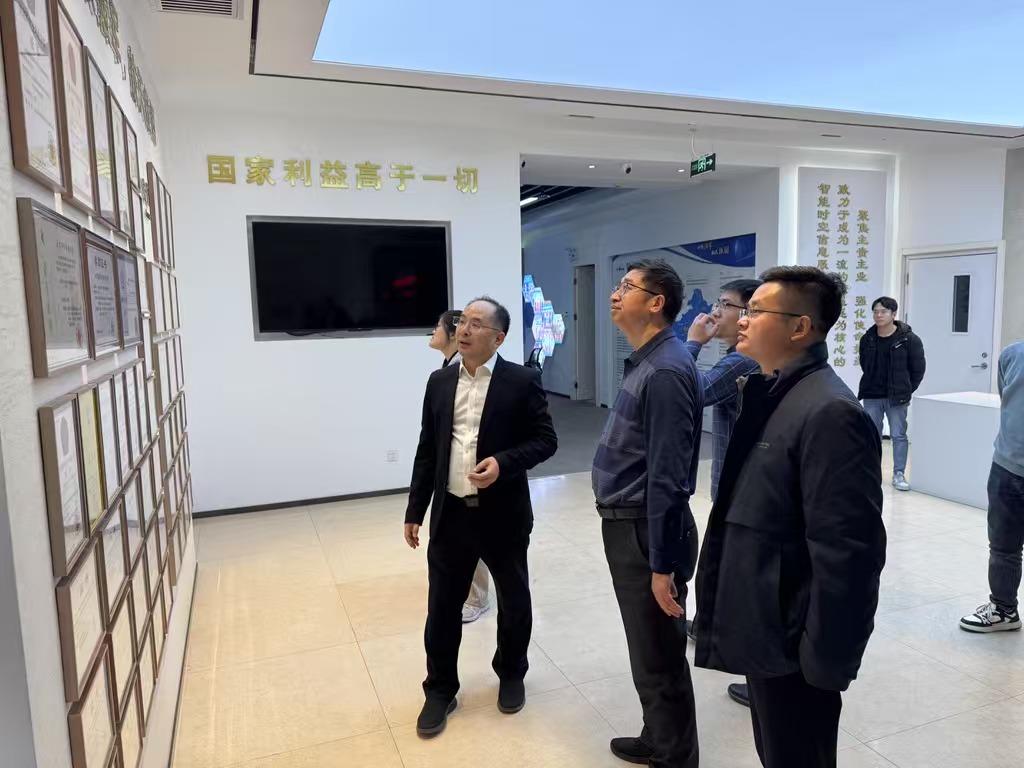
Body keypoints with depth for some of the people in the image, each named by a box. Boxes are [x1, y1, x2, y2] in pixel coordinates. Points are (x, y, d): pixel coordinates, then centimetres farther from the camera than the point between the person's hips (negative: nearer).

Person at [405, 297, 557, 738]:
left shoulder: (521, 381, -7)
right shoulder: (440, 382, 5)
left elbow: (545, 440, -7)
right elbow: (427, 450, 8)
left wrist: (503, 462, -24)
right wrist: (415, 510, 7)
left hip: (503, 515, -3)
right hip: (450, 515, 3)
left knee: (513, 603, 16)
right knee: (442, 607, 10)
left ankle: (511, 675, 40)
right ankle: (440, 690, 31)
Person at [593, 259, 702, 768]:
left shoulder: (665, 371, -22)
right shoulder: (646, 362, 9)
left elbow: (668, 478, -24)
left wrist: (662, 565, -22)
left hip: (646, 531, -10)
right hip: (627, 525, 10)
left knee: (659, 656, 9)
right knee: (647, 649, 24)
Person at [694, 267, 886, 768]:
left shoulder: (829, 412, -23)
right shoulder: (768, 393, 6)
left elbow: (847, 553, -25)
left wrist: (825, 659, -19)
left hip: (792, 644, -8)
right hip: (762, 630, 8)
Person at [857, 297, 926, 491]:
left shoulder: (909, 339, -8)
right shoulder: (867, 339, 1)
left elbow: (918, 369, -2)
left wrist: (905, 390, -1)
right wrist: (871, 385, 8)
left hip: (897, 397, -3)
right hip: (871, 396, 3)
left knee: (898, 435, 4)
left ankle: (899, 474, 12)